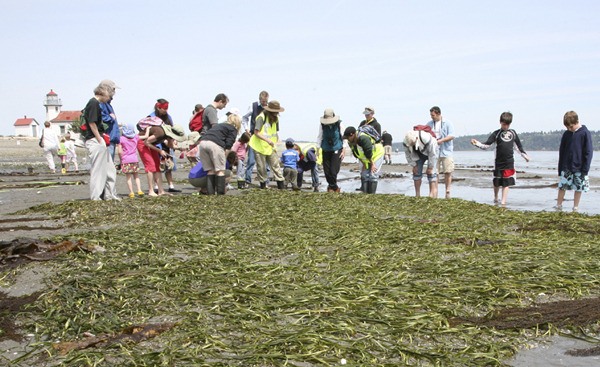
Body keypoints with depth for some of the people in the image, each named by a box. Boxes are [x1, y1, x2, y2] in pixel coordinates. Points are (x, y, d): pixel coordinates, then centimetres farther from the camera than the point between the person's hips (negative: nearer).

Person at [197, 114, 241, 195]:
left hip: (202, 142, 6)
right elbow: (229, 143, 1)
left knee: (211, 170, 13)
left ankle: (210, 192, 8)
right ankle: (220, 193, -2)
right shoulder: (233, 129, 16)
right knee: (220, 170, 2)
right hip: (215, 144, -6)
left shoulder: (218, 125, 36)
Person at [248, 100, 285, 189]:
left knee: (275, 165, 0)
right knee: (261, 167, 3)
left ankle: (281, 186, 1)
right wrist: (267, 140, -27)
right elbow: (256, 132, -18)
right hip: (260, 146, -5)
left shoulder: (275, 118, 7)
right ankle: (263, 186, 17)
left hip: (271, 147, 5)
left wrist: (275, 144, 0)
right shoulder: (261, 117, -14)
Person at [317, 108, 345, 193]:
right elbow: (319, 137, 5)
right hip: (326, 151, 3)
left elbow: (343, 137, 0)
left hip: (337, 150, -2)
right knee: (327, 171, 4)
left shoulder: (339, 124, -10)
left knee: (333, 171, -9)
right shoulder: (322, 125, -7)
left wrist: (343, 150, -1)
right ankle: (334, 187, 26)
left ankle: (332, 187, 14)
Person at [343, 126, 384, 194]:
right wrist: (363, 164, 1)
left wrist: (372, 164, -19)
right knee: (364, 175, 2)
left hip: (376, 154, -8)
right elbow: (356, 155, 1)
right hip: (365, 159, 8)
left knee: (373, 175, -13)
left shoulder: (363, 139, -37)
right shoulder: (351, 142, -12)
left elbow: (369, 153, -28)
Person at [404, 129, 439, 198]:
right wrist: (413, 165, -9)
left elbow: (433, 154, -30)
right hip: (419, 155, 4)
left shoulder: (427, 139, -41)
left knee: (431, 173, -15)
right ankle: (417, 195, 2)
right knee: (417, 172, -3)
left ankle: (433, 193, -14)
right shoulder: (406, 142, -27)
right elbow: (408, 154, -10)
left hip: (431, 153, -4)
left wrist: (430, 167, -23)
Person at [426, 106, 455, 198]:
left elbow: (451, 136, -6)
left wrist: (441, 140, -18)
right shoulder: (429, 124, 12)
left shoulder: (447, 123, 2)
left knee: (448, 172, -2)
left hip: (446, 152, -2)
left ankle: (447, 192, 8)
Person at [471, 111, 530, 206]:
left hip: (509, 162, 2)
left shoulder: (513, 133, 9)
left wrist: (524, 155, 25)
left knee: (506, 183, -1)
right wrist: (477, 143, -25)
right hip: (499, 162, -2)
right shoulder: (496, 133, 0)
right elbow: (487, 145, -9)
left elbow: (518, 146, 21)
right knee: (497, 182, 8)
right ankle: (495, 198, 31)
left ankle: (503, 202, 1)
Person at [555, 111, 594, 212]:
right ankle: (558, 207, 9)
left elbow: (589, 152, -7)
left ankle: (575, 209, 14)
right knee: (562, 187, 1)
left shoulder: (585, 133, -7)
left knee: (578, 188, 5)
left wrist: (585, 168, -12)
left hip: (579, 168, -3)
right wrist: (560, 169, 8)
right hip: (566, 168, 3)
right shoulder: (566, 134, 5)